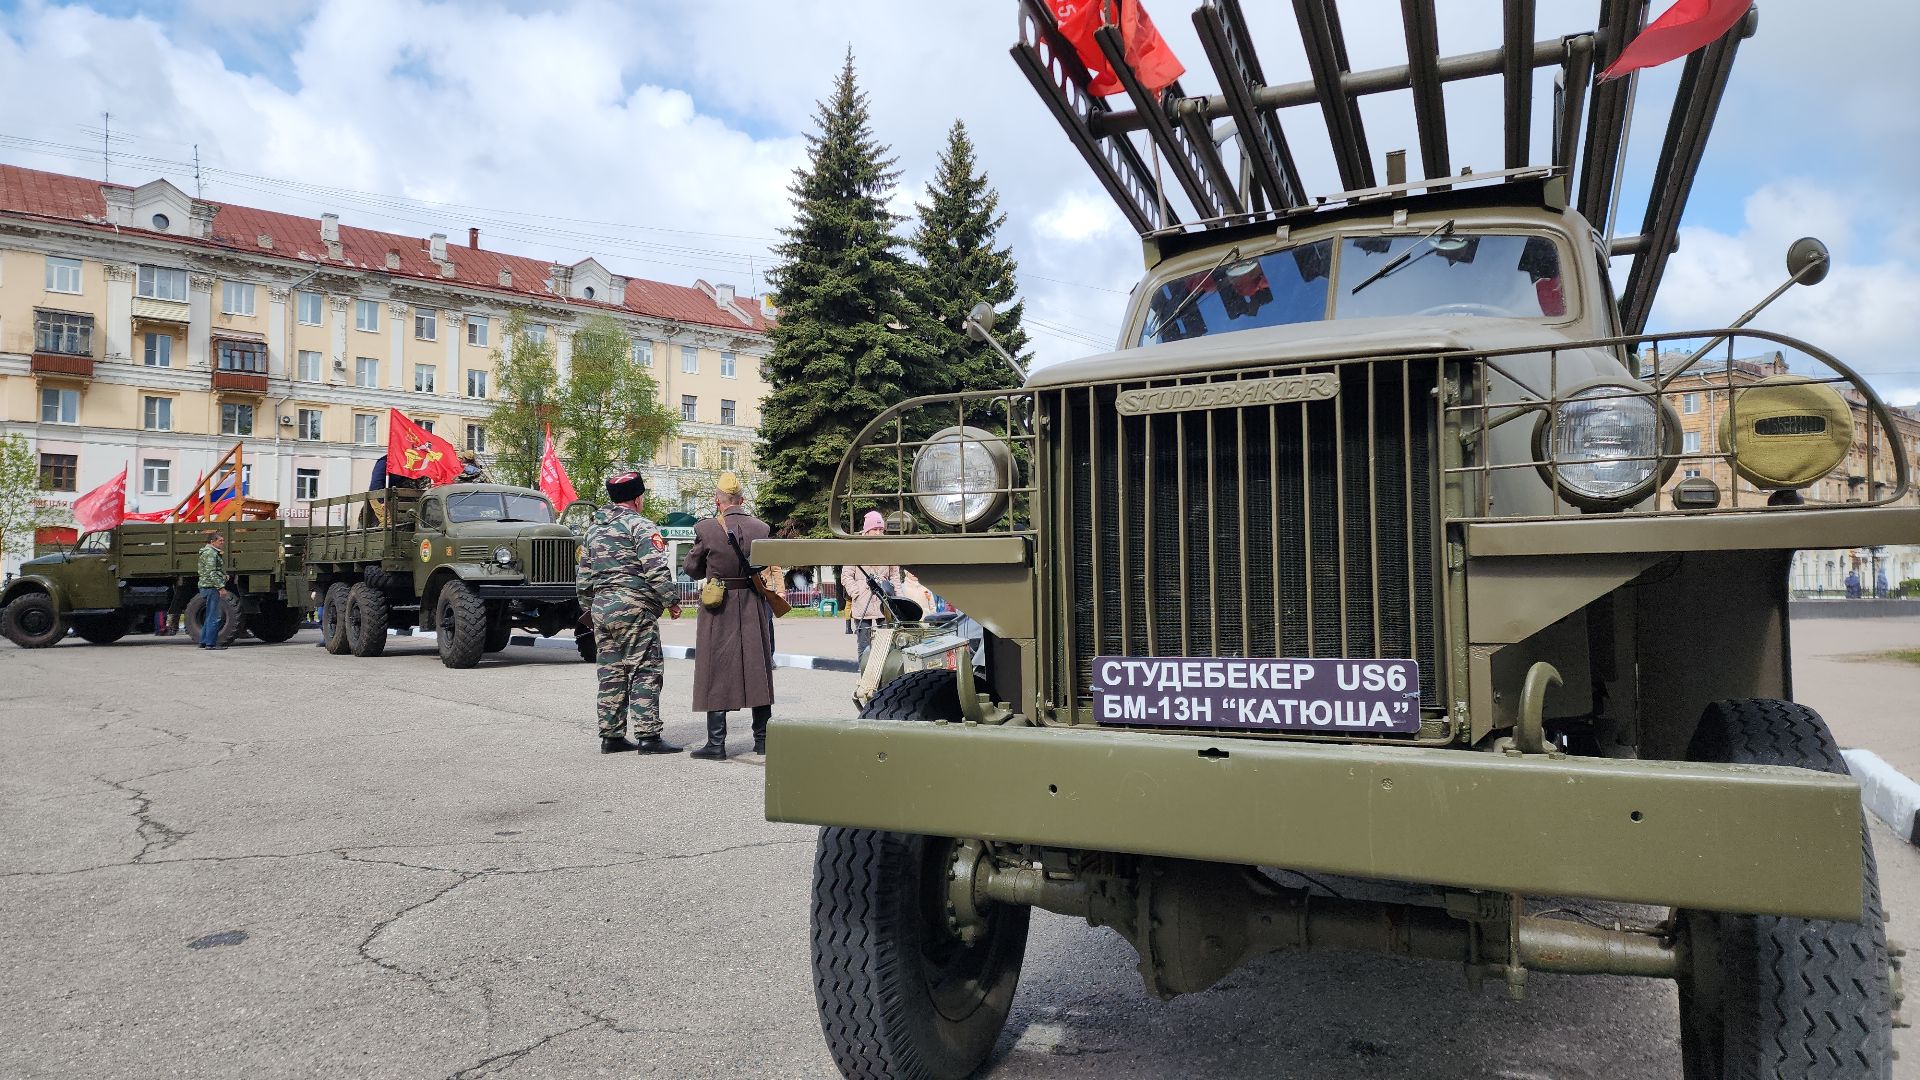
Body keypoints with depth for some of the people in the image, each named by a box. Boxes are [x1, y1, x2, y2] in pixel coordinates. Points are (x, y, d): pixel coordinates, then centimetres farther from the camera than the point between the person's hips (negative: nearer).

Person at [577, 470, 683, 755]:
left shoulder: (593, 529, 18)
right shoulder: (639, 525, -7)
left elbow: (583, 577, 21)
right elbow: (656, 569, -16)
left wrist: (590, 609, 27)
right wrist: (672, 600, -8)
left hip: (601, 607, 8)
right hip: (633, 608, -8)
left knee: (611, 673, 12)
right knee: (646, 670, -5)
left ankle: (611, 736, 16)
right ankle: (648, 736, -7)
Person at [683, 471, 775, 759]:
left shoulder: (707, 529, -11)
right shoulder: (761, 528, -3)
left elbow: (691, 568, -1)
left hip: (718, 609, -3)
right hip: (754, 608, 3)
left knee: (717, 673, 4)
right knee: (757, 670, 11)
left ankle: (716, 743, 4)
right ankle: (763, 739, 17)